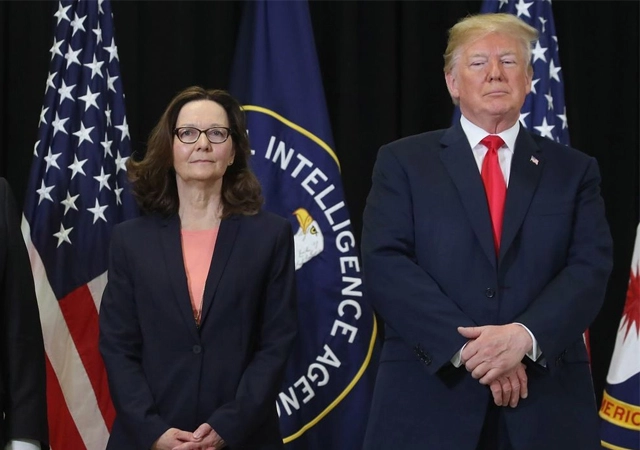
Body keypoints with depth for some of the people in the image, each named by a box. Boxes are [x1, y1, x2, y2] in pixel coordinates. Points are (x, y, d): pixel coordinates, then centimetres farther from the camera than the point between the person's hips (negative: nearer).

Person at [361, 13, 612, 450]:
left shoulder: (574, 171, 10)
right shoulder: (403, 162, 5)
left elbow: (590, 269, -1)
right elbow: (386, 264, -6)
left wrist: (526, 335, -19)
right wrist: (467, 346, -17)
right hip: (431, 401, -1)